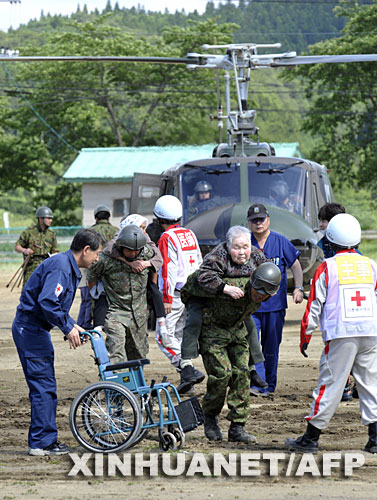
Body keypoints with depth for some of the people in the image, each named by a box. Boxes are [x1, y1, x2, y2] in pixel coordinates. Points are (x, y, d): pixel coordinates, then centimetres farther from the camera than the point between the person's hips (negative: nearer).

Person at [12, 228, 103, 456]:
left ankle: (47, 440, 19)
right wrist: (68, 328, -19)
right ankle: (41, 442, -4)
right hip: (30, 329, -11)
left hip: (35, 329, 11)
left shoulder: (69, 267, 15)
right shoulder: (60, 267, -19)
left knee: (46, 386, 13)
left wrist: (72, 325, 10)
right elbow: (47, 302, -29)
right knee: (43, 385, -8)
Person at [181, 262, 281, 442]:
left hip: (237, 330, 6)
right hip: (212, 328, -6)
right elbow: (197, 279, -21)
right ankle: (210, 416, 9)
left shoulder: (265, 296, -14)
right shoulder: (233, 287, -35)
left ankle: (237, 427, 0)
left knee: (241, 374, -5)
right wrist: (185, 296, -1)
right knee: (222, 373, -16)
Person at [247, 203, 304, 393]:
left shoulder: (280, 242, 2)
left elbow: (295, 266, 7)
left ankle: (269, 384, 20)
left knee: (271, 348, 8)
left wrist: (298, 288, -6)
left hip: (275, 305, 0)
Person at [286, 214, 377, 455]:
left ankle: (311, 438, 4)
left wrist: (305, 337, 7)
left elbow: (314, 307, -1)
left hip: (341, 334, -3)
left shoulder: (327, 268, -2)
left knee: (331, 383, -1)